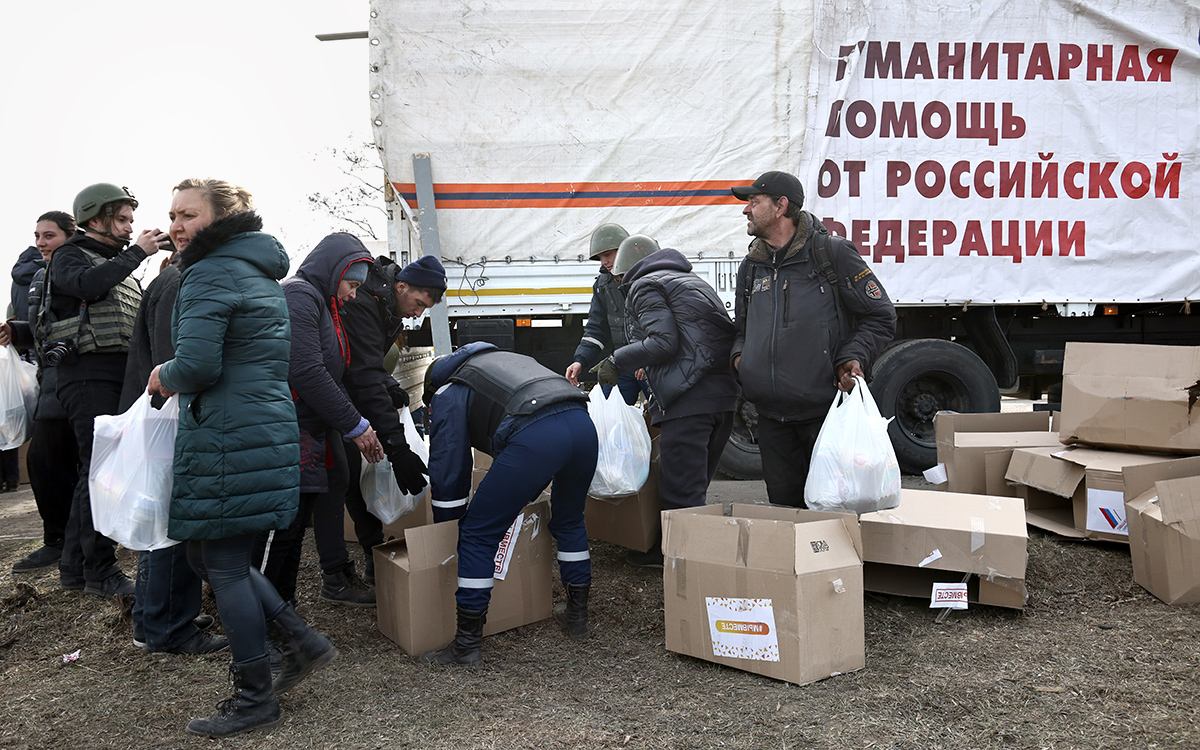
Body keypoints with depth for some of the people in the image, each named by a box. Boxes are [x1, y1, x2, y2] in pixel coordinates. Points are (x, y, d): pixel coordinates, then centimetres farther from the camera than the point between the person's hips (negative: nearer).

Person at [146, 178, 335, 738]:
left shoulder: (210, 274, -12)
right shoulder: (260, 273, 18)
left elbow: (196, 365, -22)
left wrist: (164, 378, -1)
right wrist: (180, 379, 17)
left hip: (229, 439, -10)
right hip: (266, 429, 10)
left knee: (223, 565, 2)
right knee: (208, 556, 19)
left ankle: (255, 699, 14)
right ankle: (301, 643, 21)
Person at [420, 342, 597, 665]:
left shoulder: (447, 395, 23)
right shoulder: (503, 361, 42)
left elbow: (448, 473, 19)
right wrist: (520, 499, 54)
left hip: (534, 437, -7)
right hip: (583, 424, 7)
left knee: (478, 535, 6)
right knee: (569, 521, 31)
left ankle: (467, 645, 11)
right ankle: (577, 616, 41)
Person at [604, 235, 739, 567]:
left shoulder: (644, 286, 3)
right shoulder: (691, 280, 29)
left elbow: (664, 341, -12)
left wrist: (617, 362, -3)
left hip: (688, 399, -10)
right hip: (725, 392, 10)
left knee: (680, 493, -5)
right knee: (695, 487, 17)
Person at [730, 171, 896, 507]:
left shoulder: (833, 253, -3)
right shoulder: (751, 266, 14)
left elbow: (880, 316, 1)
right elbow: (742, 326, 27)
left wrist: (853, 357, -13)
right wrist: (739, 355, 6)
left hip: (825, 411, -5)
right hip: (772, 415, 5)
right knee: (783, 502, 12)